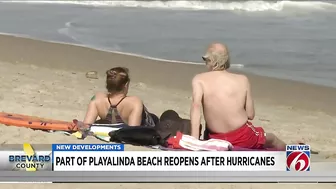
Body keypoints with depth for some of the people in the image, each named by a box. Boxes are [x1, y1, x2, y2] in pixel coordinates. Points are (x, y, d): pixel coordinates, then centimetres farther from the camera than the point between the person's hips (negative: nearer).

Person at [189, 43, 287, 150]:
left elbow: (196, 105, -25)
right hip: (243, 138, -1)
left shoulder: (199, 79, -7)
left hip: (216, 140, 1)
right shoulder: (242, 80, -3)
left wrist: (194, 139, -31)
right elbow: (250, 115, -3)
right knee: (273, 140, 31)